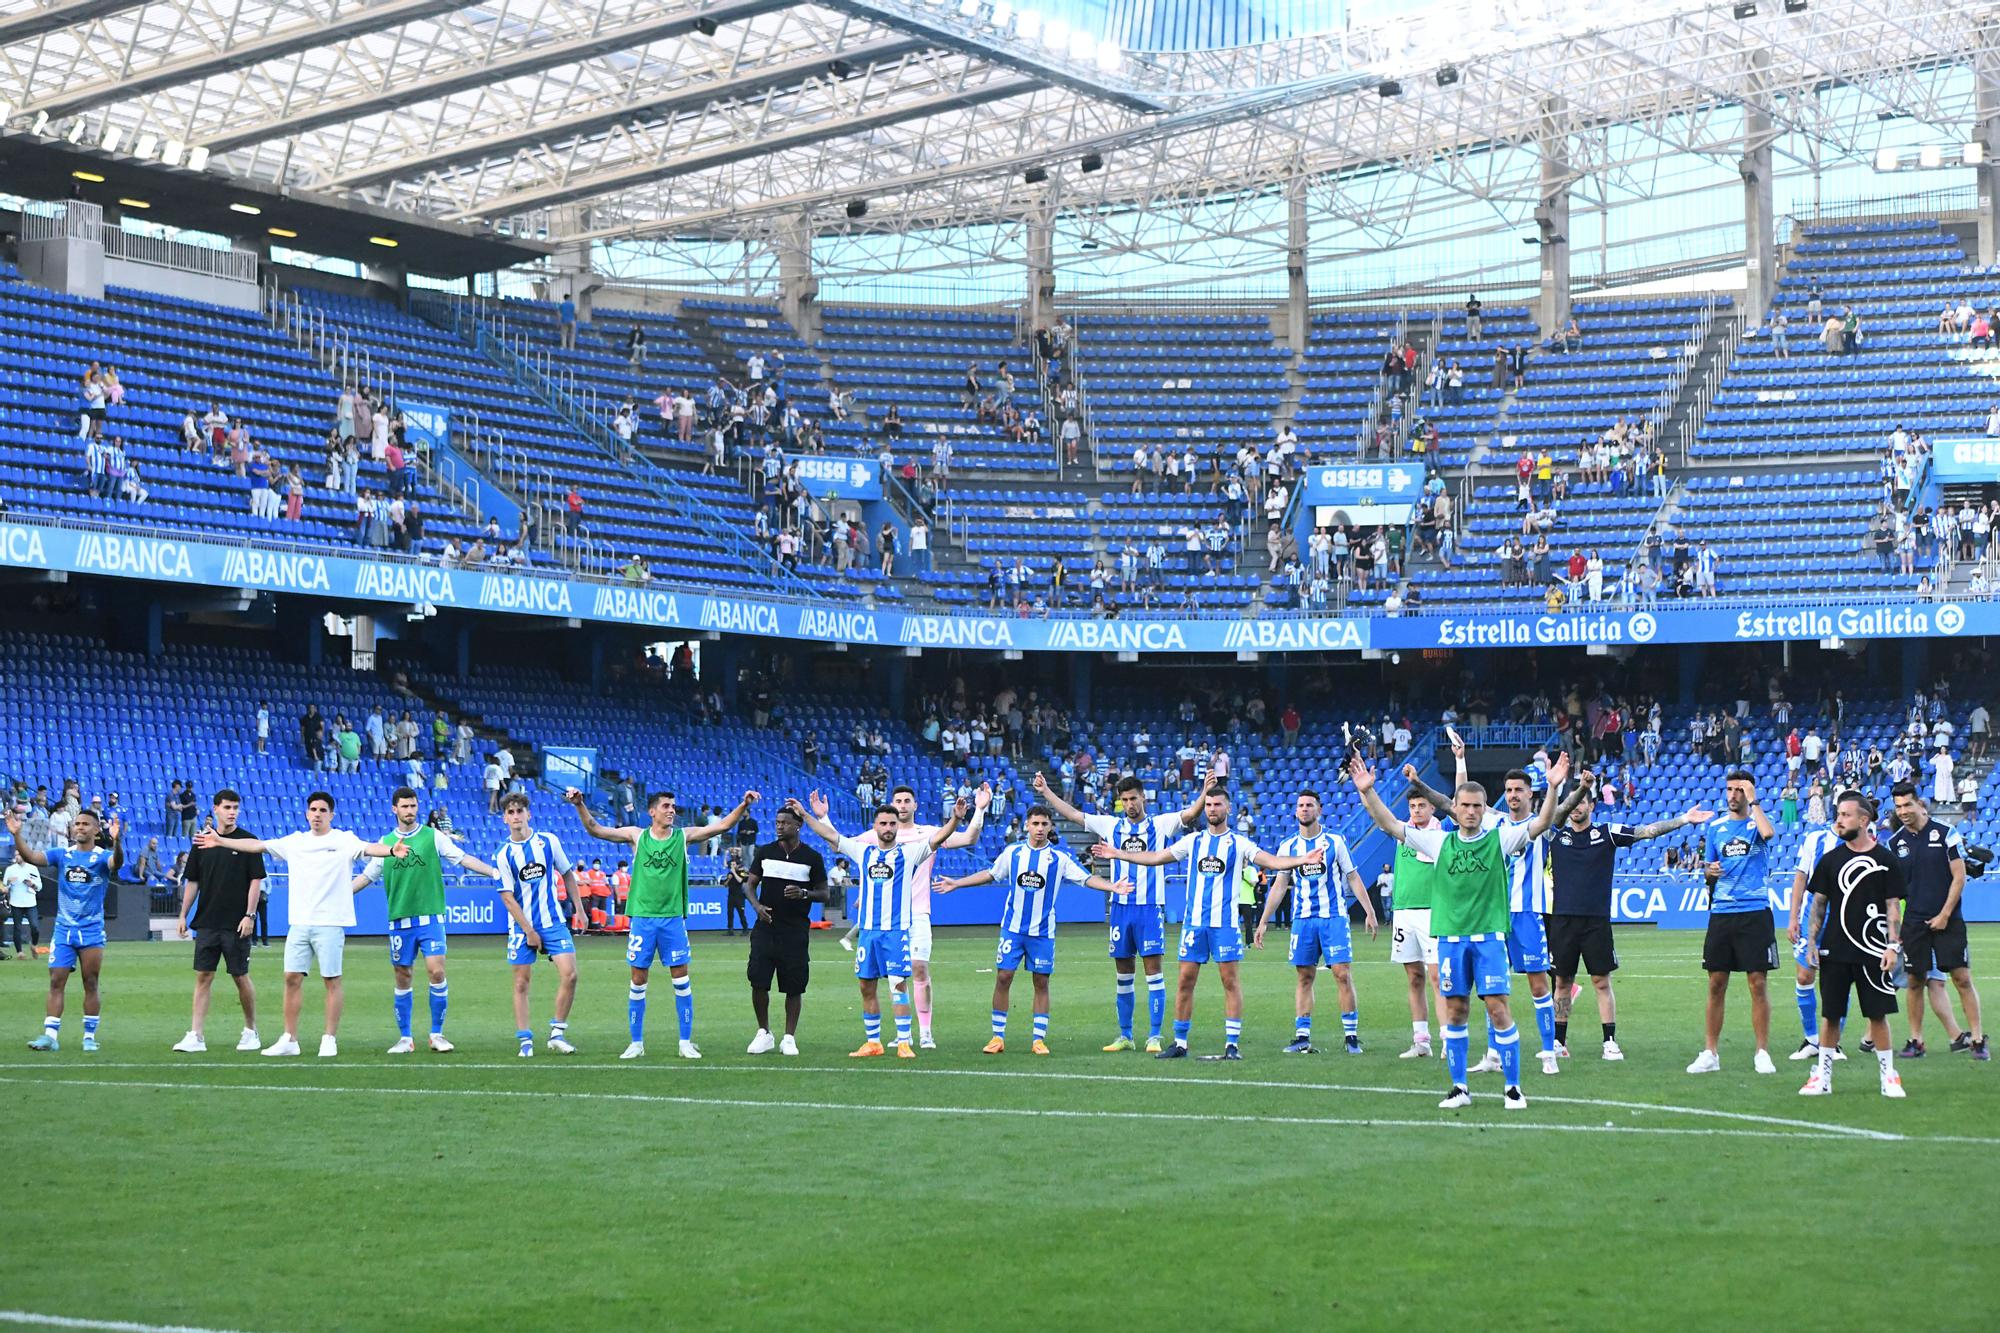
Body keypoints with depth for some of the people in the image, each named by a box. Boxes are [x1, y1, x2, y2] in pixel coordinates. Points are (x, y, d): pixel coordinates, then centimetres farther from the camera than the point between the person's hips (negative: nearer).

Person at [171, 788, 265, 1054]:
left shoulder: (248, 841, -3)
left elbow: (256, 880, -5)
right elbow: (192, 882, 13)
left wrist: (250, 915, -12)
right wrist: (183, 915, 8)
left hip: (237, 924, -3)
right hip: (207, 922, 3)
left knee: (241, 977, 2)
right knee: (203, 977, 0)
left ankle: (251, 1031, 17)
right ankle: (196, 1036, -1)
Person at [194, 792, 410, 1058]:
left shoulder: (344, 840, -3)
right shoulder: (295, 842, 11)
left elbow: (369, 848, -21)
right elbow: (257, 845, 16)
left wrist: (391, 851, -41)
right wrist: (220, 841, 15)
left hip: (330, 923, -4)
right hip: (299, 923, 4)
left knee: (331, 981, -1)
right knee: (292, 978, 3)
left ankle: (330, 1040, 7)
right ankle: (290, 1040, 11)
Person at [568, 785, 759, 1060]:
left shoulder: (683, 837, 3)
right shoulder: (637, 836, 2)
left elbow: (723, 825, -3)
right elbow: (595, 830, -1)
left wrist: (744, 805, -16)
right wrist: (580, 805, -14)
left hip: (673, 918, 0)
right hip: (642, 917, 0)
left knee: (681, 980, 0)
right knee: (638, 981, 3)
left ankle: (686, 1042, 8)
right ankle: (637, 1043, 13)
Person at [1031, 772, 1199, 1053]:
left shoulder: (1160, 824, 2)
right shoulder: (1111, 826, 11)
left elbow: (1191, 813, -10)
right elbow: (1072, 814, 14)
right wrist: (1045, 792, 13)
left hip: (1150, 908, -3)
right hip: (1120, 908, 3)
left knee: (1153, 971, -5)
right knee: (1123, 976, 8)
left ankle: (1154, 1037, -2)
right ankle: (1125, 1036, 16)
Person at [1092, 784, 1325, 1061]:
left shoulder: (1239, 843, 3)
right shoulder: (1192, 840, 11)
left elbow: (1274, 861, -7)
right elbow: (1155, 858, 18)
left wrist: (1303, 860, -23)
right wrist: (1117, 853, 17)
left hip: (1225, 922, -2)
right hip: (1193, 921, 3)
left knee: (1230, 980, -4)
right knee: (1186, 979, 2)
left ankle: (1232, 1043, 0)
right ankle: (1179, 1043, 9)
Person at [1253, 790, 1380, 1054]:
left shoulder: (1335, 842, 3)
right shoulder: (1288, 846, 9)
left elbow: (1353, 878, 6)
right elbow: (1279, 886, 13)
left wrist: (1369, 912, 0)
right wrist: (1263, 922, 10)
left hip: (1334, 917, -2)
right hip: (1303, 920, 2)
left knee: (1343, 974, -8)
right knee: (1305, 978, 4)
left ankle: (1351, 1036, -2)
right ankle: (1302, 1038, 7)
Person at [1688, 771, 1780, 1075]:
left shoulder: (1757, 821, 0)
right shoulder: (1716, 827, 12)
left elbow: (1769, 833, -25)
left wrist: (1753, 802, -14)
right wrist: (1709, 871, -5)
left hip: (1754, 913, -4)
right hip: (1721, 913, 4)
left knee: (1758, 984, -3)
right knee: (1716, 985, 5)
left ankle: (1762, 1053, 5)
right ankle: (1710, 1053, 11)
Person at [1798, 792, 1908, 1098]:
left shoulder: (1886, 860, 0)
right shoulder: (1830, 860, 6)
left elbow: (1893, 906, 0)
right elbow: (1819, 903, 9)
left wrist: (1892, 946, -7)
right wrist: (1812, 941, 2)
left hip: (1872, 952, -2)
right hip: (1835, 951, 2)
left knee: (1877, 1014, 1)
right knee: (1830, 1014, 4)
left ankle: (1889, 1076, 11)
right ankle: (1823, 1076, 11)